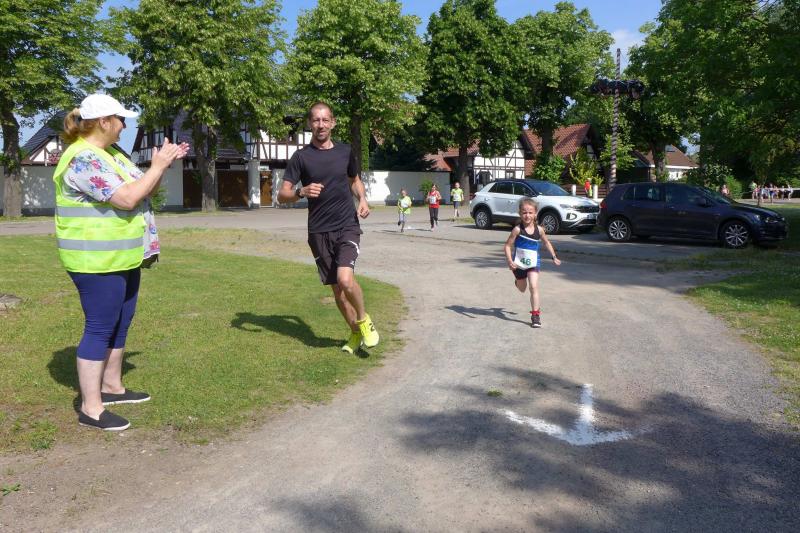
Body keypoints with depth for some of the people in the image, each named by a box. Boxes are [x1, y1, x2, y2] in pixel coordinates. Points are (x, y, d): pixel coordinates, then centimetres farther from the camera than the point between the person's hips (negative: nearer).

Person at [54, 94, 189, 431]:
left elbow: (144, 191, 16)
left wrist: (165, 163, 3)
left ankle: (112, 387, 30)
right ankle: (91, 408, 3)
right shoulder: (84, 159, -19)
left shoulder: (111, 154, 13)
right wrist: (158, 166, -16)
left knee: (120, 324, 16)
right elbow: (127, 199, -27)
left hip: (122, 257, 10)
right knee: (100, 329, -5)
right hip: (97, 261, -10)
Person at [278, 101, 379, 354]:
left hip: (347, 226, -1)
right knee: (336, 287, 7)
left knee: (345, 279, -22)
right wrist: (302, 192, -24)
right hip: (319, 231, 1)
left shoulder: (345, 151, 6)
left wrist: (362, 199, 4)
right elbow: (282, 195, -4)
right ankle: (355, 332, 29)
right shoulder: (301, 157, 0)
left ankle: (364, 321, 6)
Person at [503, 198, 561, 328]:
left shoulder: (539, 229, -7)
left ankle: (535, 315, -6)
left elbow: (547, 242, 12)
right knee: (522, 289, 20)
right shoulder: (517, 229, -17)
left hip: (533, 263, 1)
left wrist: (554, 257, 12)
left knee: (534, 287, -14)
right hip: (518, 264, -1)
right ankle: (518, 281, 58)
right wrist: (510, 261, -29)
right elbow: (507, 245, -16)